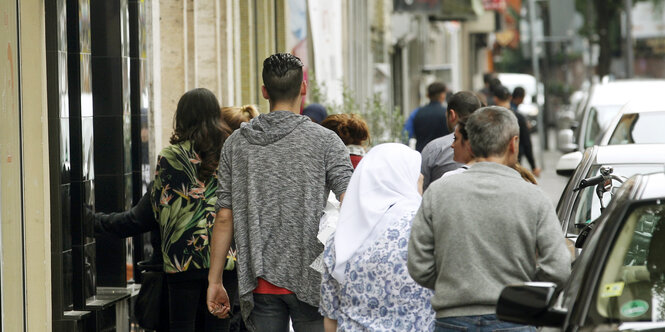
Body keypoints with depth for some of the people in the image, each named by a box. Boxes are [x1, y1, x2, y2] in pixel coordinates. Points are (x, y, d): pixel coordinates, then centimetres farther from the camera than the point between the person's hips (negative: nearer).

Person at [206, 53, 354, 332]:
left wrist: (215, 280, 10)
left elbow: (224, 217, 5)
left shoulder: (236, 143, 5)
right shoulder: (324, 141, -4)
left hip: (259, 285, 3)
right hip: (309, 279, -3)